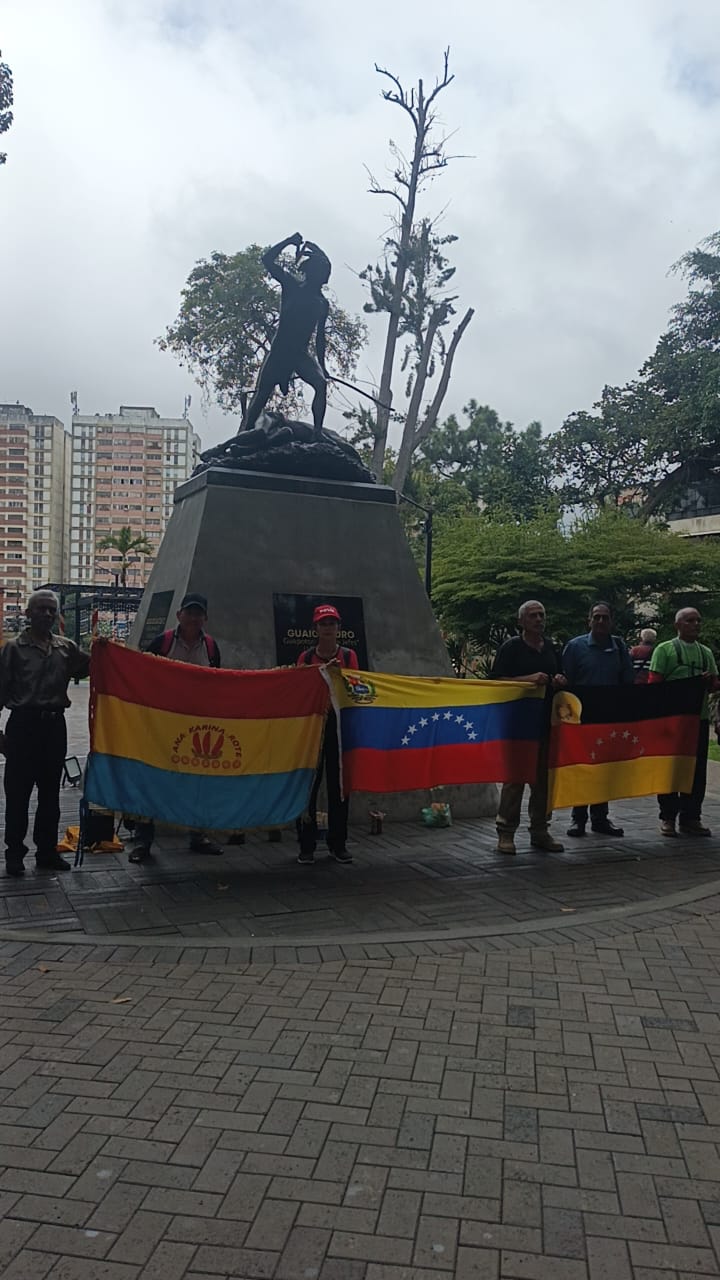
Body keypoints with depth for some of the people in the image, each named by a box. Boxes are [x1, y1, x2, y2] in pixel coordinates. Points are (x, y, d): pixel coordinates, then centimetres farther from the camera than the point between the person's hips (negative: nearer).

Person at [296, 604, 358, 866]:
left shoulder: (348, 656, 6)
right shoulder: (306, 657, 6)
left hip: (339, 724, 0)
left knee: (338, 785, 5)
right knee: (309, 784, -2)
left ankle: (338, 844, 15)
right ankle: (307, 845, 6)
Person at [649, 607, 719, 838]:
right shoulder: (665, 649, 0)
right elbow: (654, 682, -5)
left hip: (700, 716, 5)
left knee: (697, 769, 6)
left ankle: (691, 818, 15)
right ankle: (667, 817, 9)